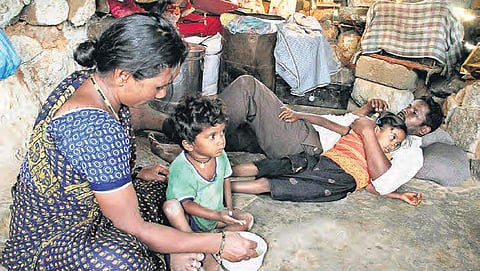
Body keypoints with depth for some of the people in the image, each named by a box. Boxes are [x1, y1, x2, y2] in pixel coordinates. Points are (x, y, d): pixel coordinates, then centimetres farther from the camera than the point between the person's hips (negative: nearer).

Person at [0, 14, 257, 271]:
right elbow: (133, 228, -28)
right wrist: (219, 243, -21)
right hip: (50, 240, -9)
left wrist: (136, 173, 8)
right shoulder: (97, 130, -35)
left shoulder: (88, 79, -8)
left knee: (162, 183, 12)